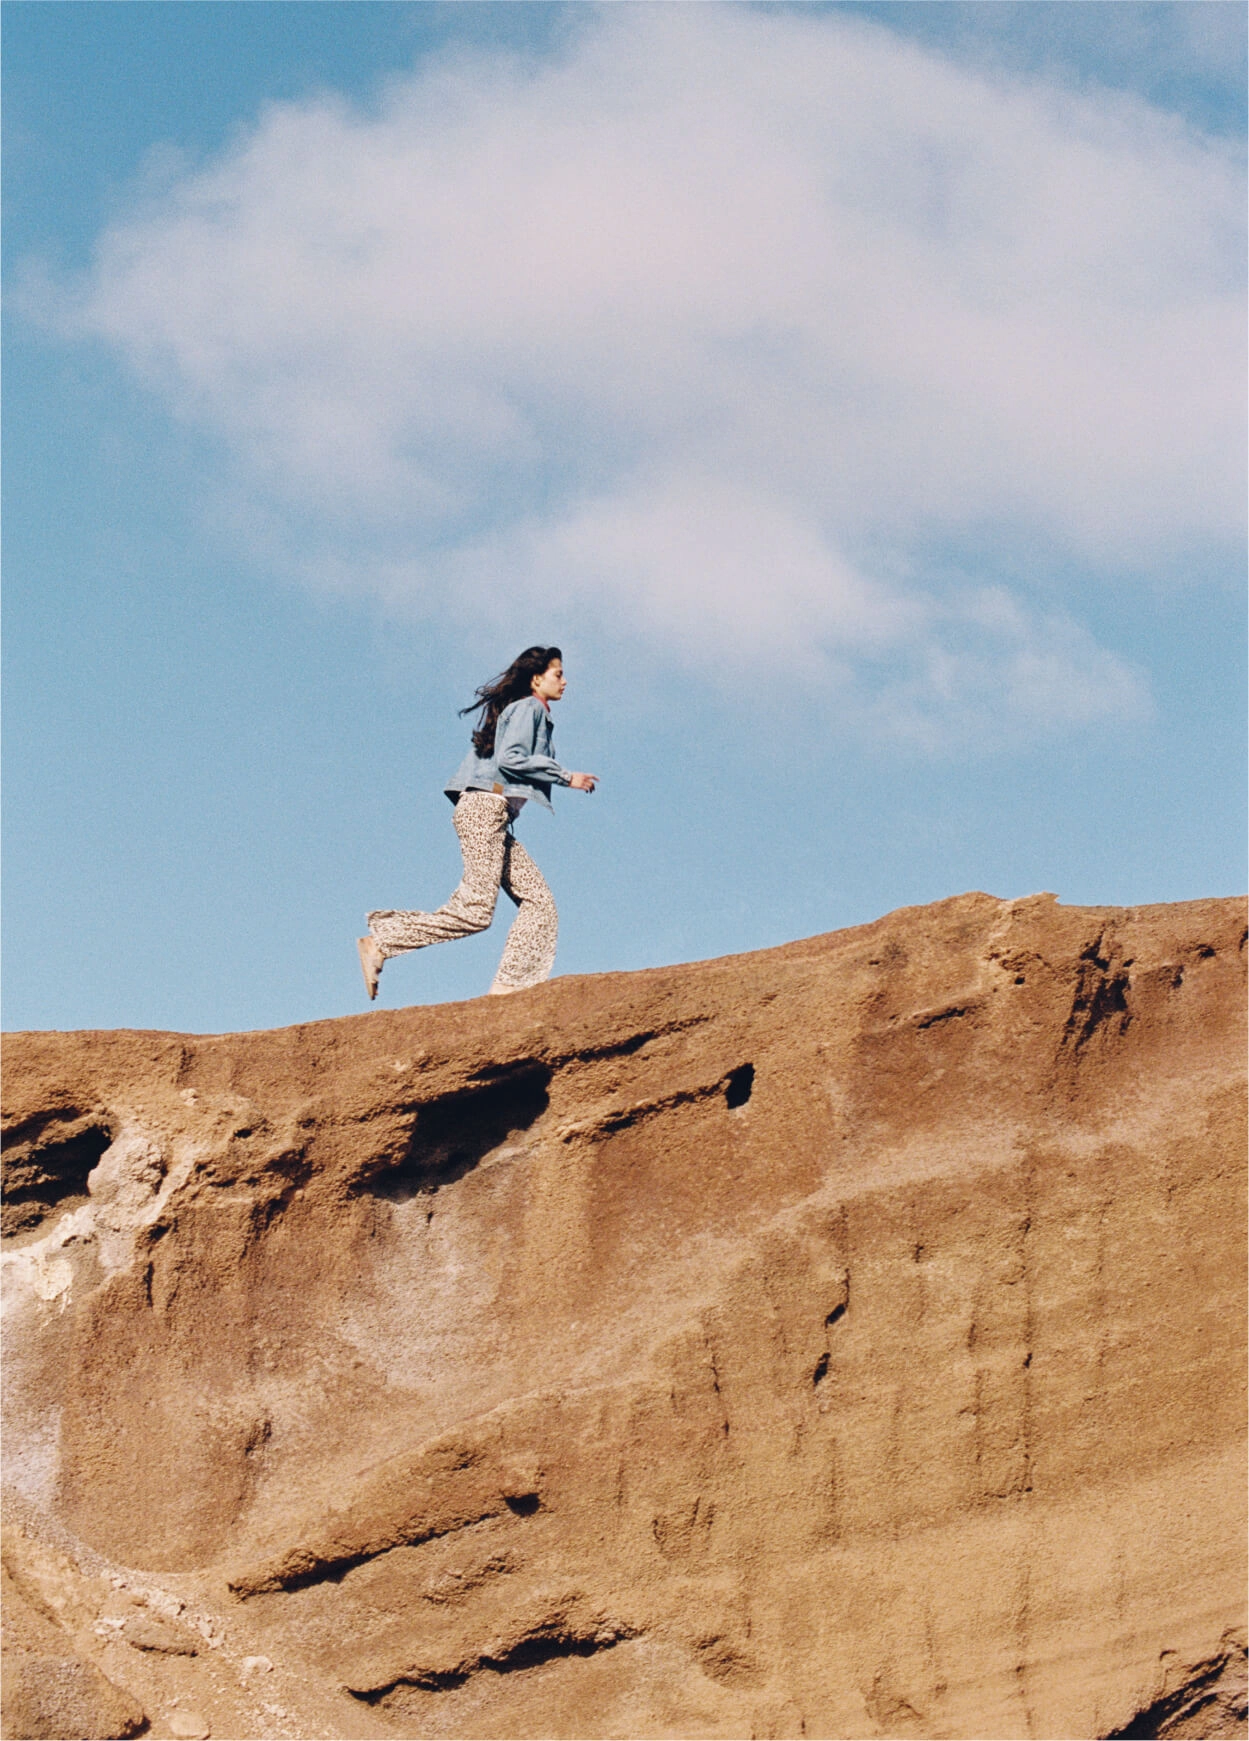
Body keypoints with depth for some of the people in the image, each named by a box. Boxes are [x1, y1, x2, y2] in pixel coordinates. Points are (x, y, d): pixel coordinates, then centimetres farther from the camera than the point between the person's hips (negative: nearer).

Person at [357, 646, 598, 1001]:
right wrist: (565, 777, -12)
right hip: (485, 807, -10)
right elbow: (511, 758, -17)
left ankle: (511, 985, -11)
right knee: (475, 911, -16)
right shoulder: (528, 708, -3)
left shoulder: (526, 711, 26)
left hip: (493, 817, 10)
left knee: (538, 900, 0)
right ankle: (380, 942, -15)